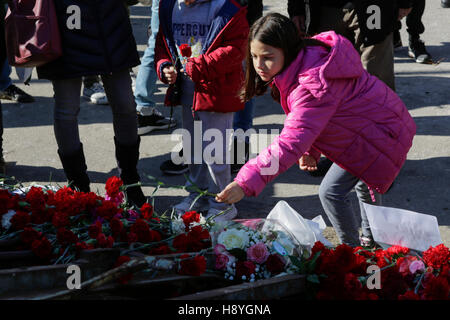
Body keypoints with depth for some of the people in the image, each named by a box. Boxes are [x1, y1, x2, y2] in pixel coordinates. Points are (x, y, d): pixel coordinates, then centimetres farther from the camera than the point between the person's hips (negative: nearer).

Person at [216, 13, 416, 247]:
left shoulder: (313, 84, -38)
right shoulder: (306, 58, -8)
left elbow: (291, 142, -46)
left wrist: (245, 183, -52)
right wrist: (311, 150, 1)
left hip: (379, 135, -10)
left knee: (331, 192, -9)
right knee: (363, 185, 29)